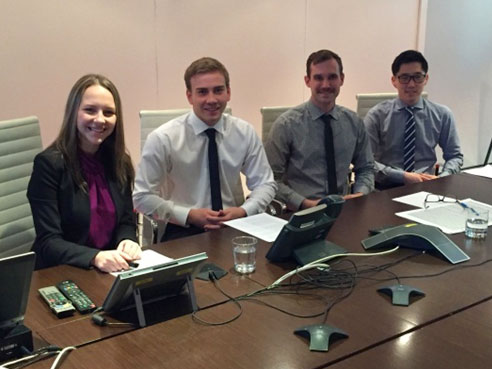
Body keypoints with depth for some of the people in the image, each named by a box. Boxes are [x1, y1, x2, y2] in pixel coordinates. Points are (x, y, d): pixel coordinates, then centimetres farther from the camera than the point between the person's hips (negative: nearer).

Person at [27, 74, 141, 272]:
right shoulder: (49, 163, -12)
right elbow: (48, 243, -15)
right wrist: (95, 257, -31)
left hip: (112, 271, 6)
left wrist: (127, 242, -13)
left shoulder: (120, 162, 5)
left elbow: (126, 222, 9)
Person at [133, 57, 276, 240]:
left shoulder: (245, 133, -1)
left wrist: (243, 211, -13)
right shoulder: (163, 138, -10)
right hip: (184, 231, -3)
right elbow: (143, 197, -5)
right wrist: (189, 215, -16)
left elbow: (265, 184, 6)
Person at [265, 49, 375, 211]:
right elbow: (272, 178, -5)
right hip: (302, 214, -3)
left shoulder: (354, 122, 7)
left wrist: (360, 194, -3)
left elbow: (366, 168, 16)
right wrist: (305, 203, -16)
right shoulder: (287, 124, -6)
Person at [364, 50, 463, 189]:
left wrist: (441, 179, -7)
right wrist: (403, 176, -16)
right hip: (387, 189, -2)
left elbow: (454, 156, 13)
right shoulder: (377, 115, -1)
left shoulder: (442, 115, 8)